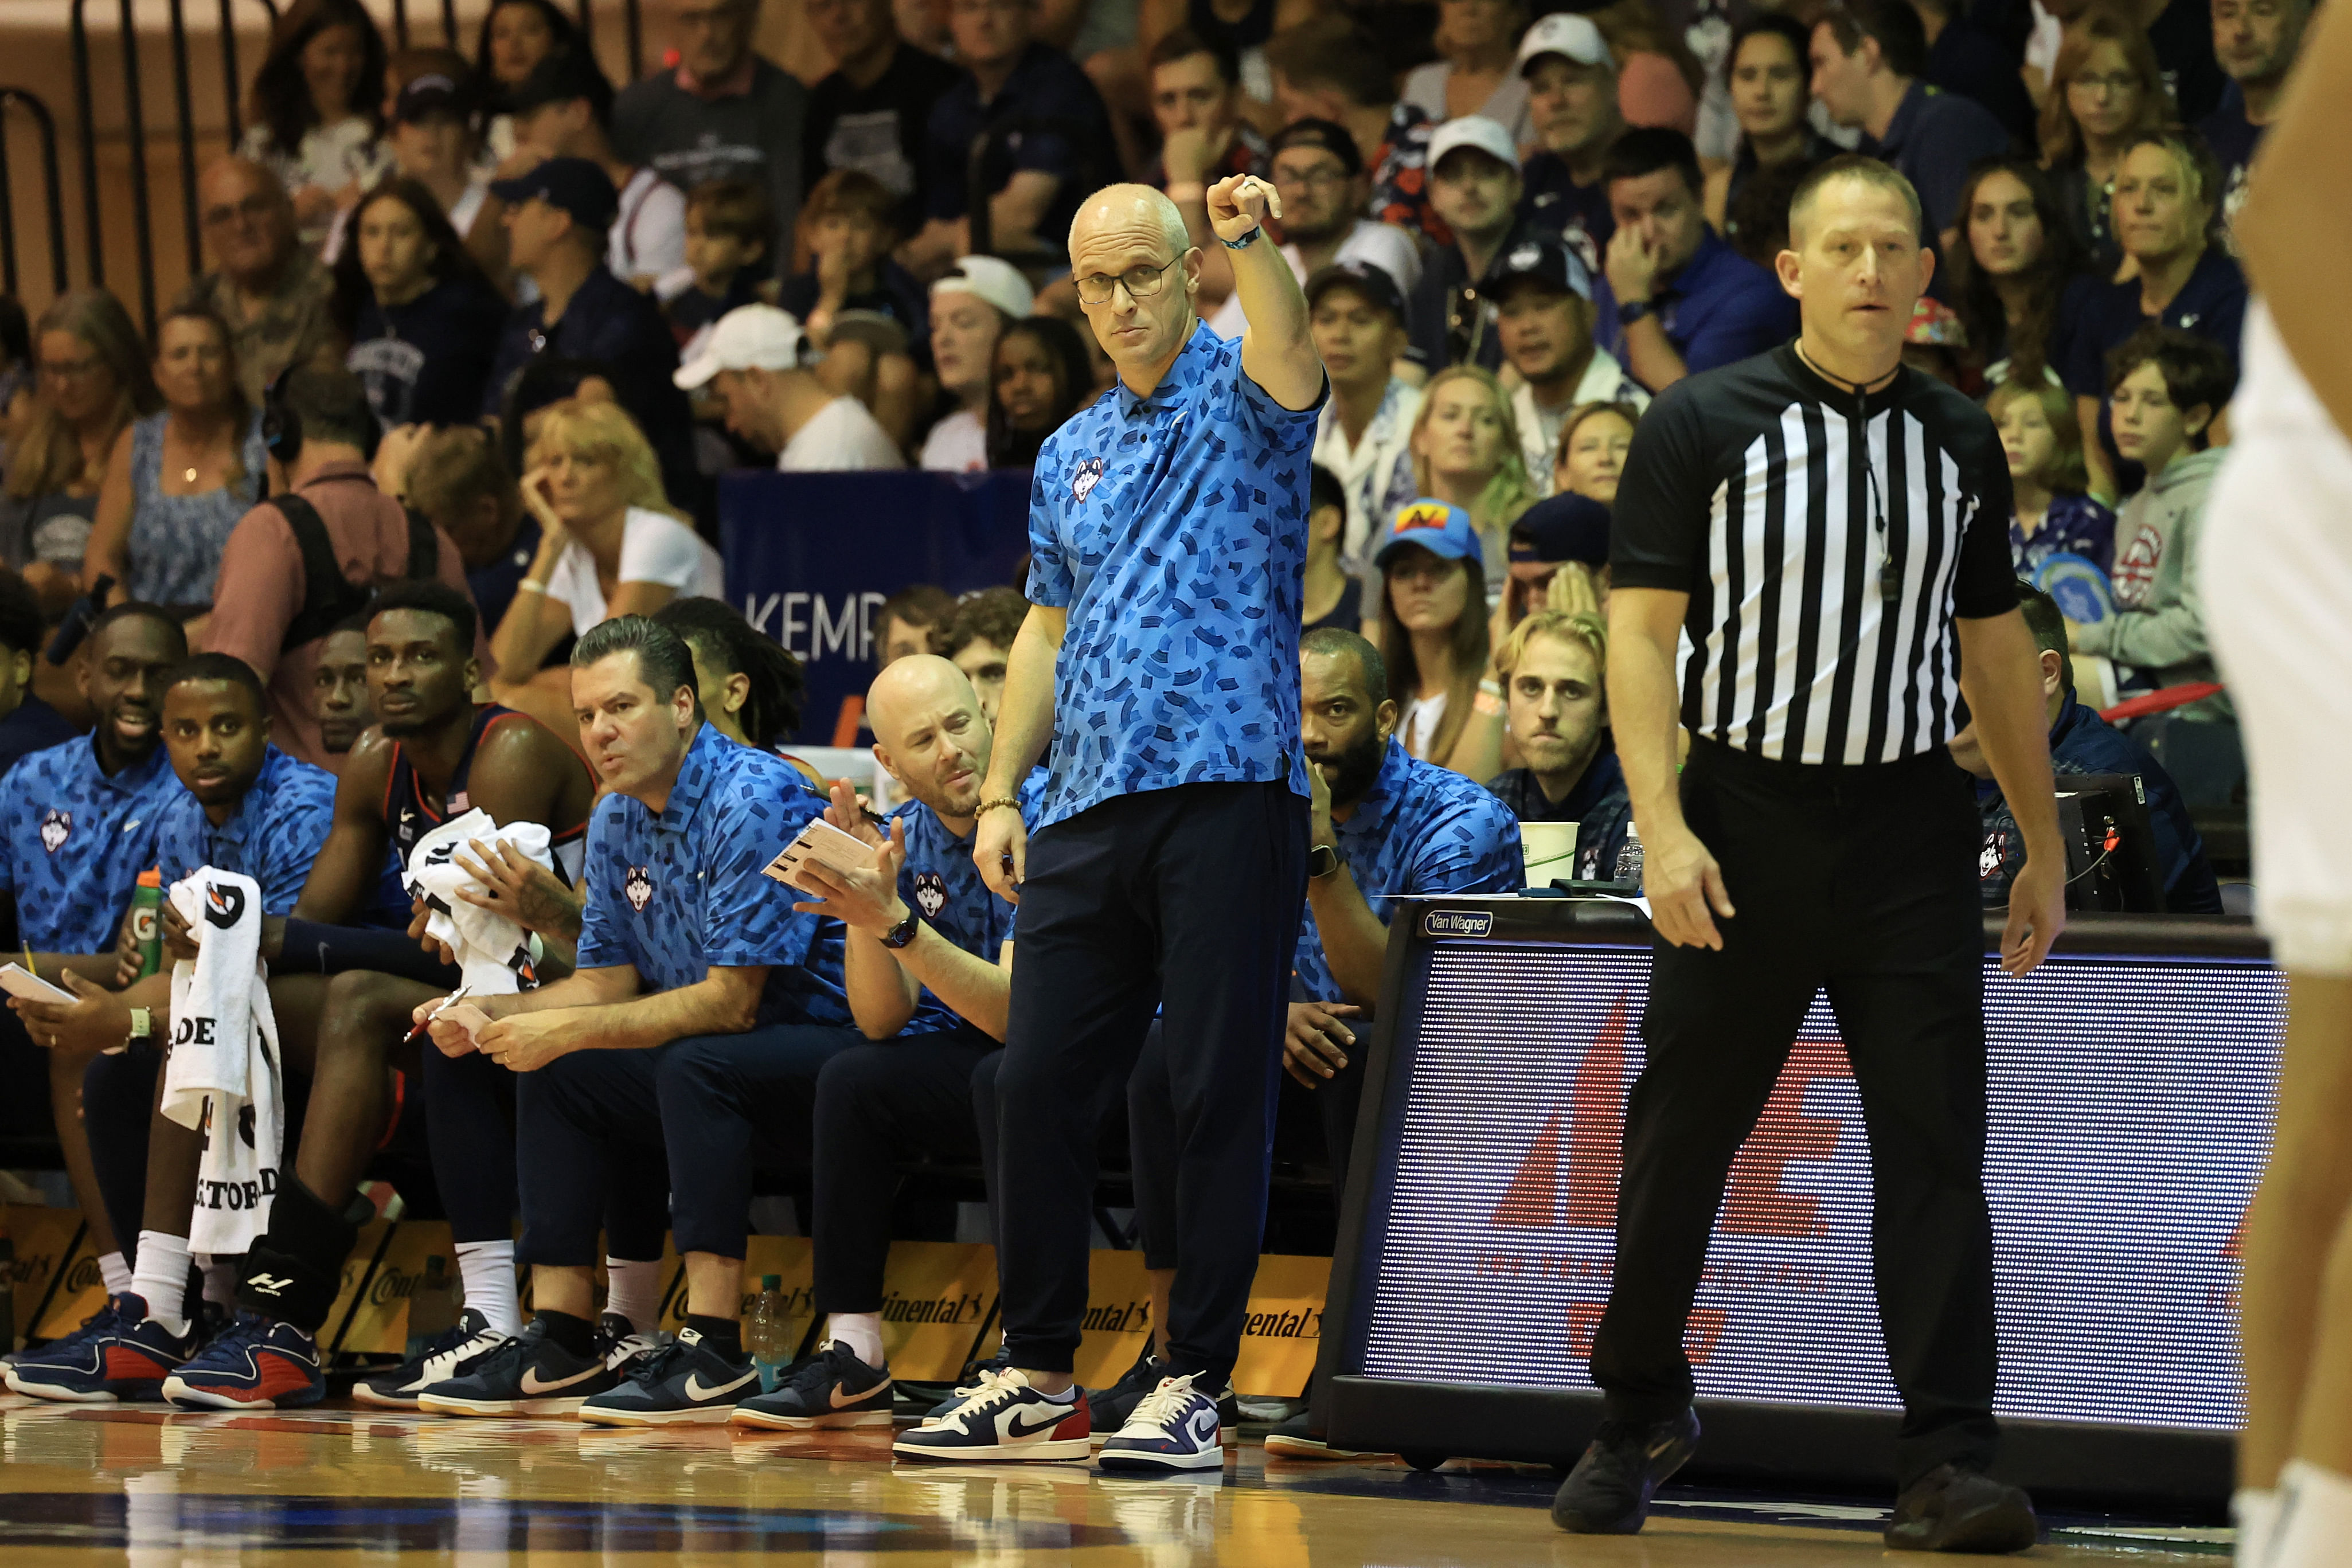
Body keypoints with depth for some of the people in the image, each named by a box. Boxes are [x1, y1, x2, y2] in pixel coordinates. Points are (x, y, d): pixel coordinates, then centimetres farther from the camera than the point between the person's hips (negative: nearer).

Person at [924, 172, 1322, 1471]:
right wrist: (1000, 792, 12)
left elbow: (1288, 353, -22)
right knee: (1037, 1085, 4)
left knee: (1218, 1095, -5)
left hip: (1228, 793, -6)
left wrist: (1253, 242, -43)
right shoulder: (1069, 455, 20)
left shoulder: (1241, 399, 2)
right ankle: (1036, 1378, 13)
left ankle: (1194, 1387, -2)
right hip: (1086, 812, 6)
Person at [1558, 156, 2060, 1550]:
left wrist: (2044, 844, 15)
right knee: (1682, 1135, 4)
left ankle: (1947, 1464, -7)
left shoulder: (1962, 442, 10)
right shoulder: (1702, 426, -2)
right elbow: (1641, 630, -6)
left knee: (1936, 1136, -6)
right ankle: (1640, 1416, 22)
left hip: (1911, 825, 2)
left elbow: (1997, 648, 17)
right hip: (1748, 820, -2)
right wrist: (1662, 827, -16)